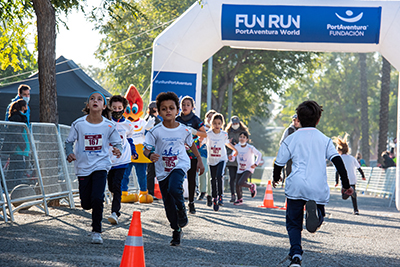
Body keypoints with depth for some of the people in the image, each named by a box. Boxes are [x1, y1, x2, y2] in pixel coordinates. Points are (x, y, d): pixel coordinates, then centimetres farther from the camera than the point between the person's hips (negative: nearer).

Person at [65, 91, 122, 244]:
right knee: (86, 204, 6)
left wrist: (118, 150, -17)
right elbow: (69, 142, 3)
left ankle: (96, 232, 0)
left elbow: (117, 143, 5)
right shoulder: (78, 124, -6)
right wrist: (69, 154, -16)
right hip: (83, 167, 1)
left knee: (97, 199, -17)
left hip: (101, 165, -1)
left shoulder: (109, 126, -5)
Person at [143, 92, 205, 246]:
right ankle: (176, 231, 25)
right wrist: (150, 155, -32)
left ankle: (182, 209, 0)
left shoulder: (183, 130, -5)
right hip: (162, 170, 1)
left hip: (179, 165, -1)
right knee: (168, 205, 5)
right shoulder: (156, 131, -10)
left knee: (174, 188, -31)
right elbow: (146, 149, -10)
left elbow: (191, 144, 14)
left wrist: (199, 161, 15)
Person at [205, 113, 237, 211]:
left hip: (221, 159, -1)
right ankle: (214, 199, 15)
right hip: (211, 160, 1)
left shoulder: (224, 134, -1)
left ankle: (220, 196, -12)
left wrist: (235, 150, 34)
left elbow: (227, 143, 20)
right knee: (213, 179, 5)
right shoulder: (208, 134, -7)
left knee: (219, 176, -22)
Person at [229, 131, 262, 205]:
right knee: (237, 185, 6)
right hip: (240, 169, 5)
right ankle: (240, 199, 31)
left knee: (240, 183, -23)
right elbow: (233, 157, -1)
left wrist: (255, 164, -11)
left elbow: (259, 155, -4)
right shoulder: (236, 147, -5)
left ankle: (252, 186, 8)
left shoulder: (250, 148, -15)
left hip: (248, 169, -5)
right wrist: (231, 158, -25)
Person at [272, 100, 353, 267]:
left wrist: (276, 178, 31)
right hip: (319, 189, 1)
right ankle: (315, 210, -21)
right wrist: (346, 185, 4)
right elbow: (338, 161, 1)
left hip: (296, 187, -1)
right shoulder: (325, 140, 10)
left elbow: (279, 163, 11)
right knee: (317, 221, 16)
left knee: (293, 224, 10)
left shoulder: (290, 140, 6)